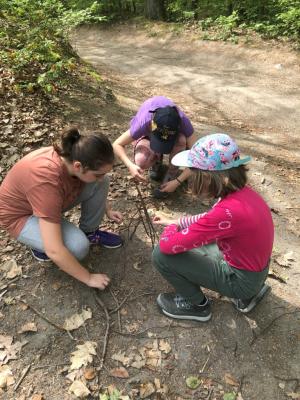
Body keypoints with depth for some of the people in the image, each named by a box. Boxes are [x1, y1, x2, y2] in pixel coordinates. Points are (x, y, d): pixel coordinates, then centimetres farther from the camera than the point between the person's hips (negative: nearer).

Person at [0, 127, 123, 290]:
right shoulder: (47, 181, -42)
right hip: (21, 215, -6)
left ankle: (89, 232, 7)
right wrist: (89, 278, -27)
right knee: (79, 246, -29)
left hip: (48, 201, 7)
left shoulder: (75, 155, -20)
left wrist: (107, 210, 8)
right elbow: (54, 251, -39)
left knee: (101, 183, -13)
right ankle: (39, 244, 1)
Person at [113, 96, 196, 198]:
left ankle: (172, 174, -10)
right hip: (147, 134, 0)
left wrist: (177, 181, -39)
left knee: (181, 141, -37)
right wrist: (130, 166, -45)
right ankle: (156, 158, 4)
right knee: (141, 162, -32)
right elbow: (117, 144, -28)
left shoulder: (183, 121, -38)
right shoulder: (143, 124, -40)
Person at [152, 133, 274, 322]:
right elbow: (211, 219, 12)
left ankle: (197, 305, 14)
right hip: (255, 267, 8)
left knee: (162, 255, -14)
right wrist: (176, 223, 7)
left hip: (240, 278, -8)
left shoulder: (229, 211, -35)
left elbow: (167, 245, -29)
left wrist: (171, 228, -7)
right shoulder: (242, 191, -9)